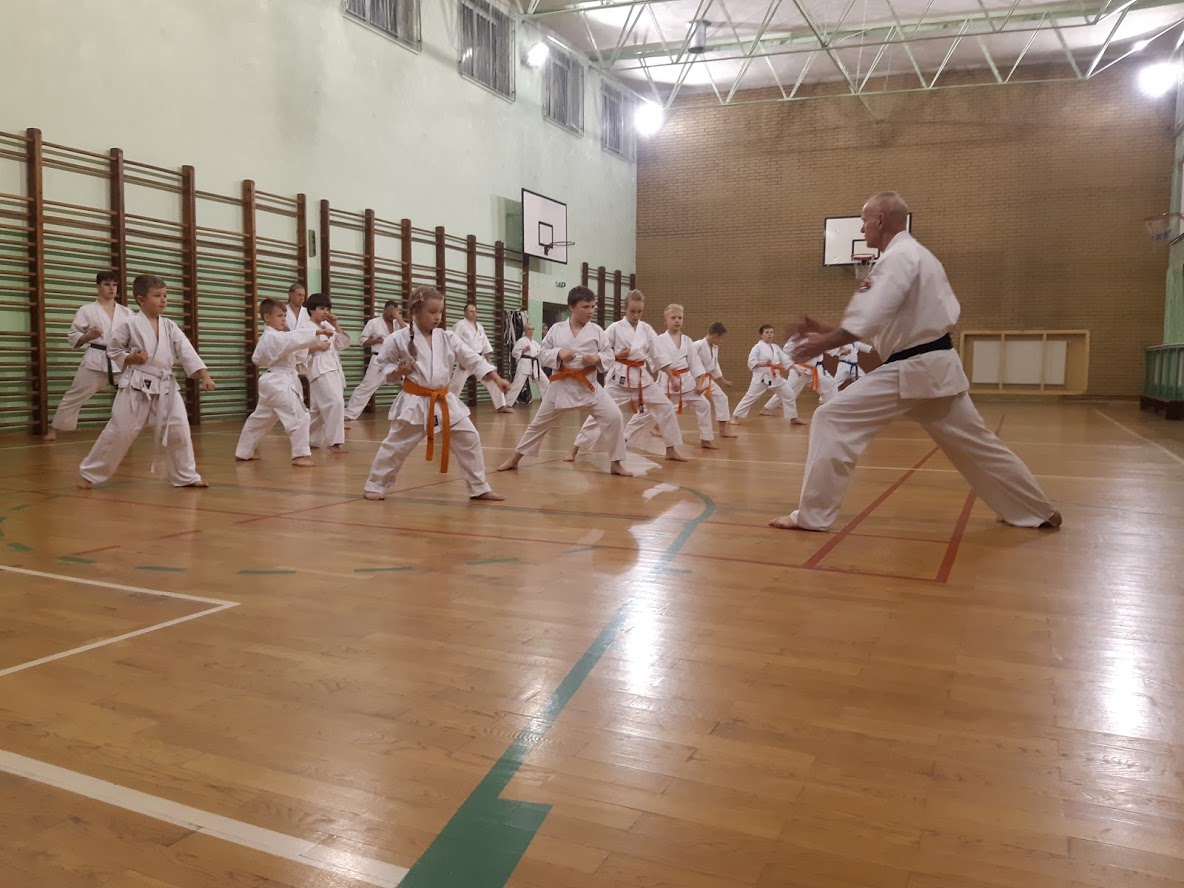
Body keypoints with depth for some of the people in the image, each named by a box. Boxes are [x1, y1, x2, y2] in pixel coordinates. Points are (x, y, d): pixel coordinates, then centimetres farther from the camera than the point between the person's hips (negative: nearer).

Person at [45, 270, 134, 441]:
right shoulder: (87, 310, 2)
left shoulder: (126, 312, 9)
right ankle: (54, 429, 23)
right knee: (74, 397, 6)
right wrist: (89, 336, -16)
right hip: (96, 361, -2)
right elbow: (74, 338, 2)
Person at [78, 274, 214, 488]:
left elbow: (187, 351, -1)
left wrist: (204, 375, -11)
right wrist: (130, 358, -14)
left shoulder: (170, 327, 5)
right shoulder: (130, 324, -5)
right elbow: (112, 349, 5)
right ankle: (89, 473, 16)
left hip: (166, 387, 4)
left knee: (178, 429, -3)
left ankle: (186, 476, 10)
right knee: (119, 431, -1)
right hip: (136, 386, -4)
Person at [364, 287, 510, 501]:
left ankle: (479, 488, 13)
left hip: (444, 401, 4)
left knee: (469, 440, 2)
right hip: (415, 402, -4)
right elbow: (383, 365, 4)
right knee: (396, 446, 2)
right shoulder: (399, 338, -8)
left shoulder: (448, 338, 1)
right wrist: (398, 372, -17)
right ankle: (375, 485, 21)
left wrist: (496, 379, -10)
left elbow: (473, 359, -1)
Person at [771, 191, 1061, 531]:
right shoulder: (917, 255, 20)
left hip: (912, 371, -10)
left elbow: (869, 319, -24)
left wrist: (822, 344, -13)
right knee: (976, 444, 20)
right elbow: (881, 320, 21)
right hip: (937, 367, 10)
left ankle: (812, 515, -9)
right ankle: (1039, 512, 32)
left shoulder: (898, 258, -12)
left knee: (832, 420, -10)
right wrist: (827, 330, 13)